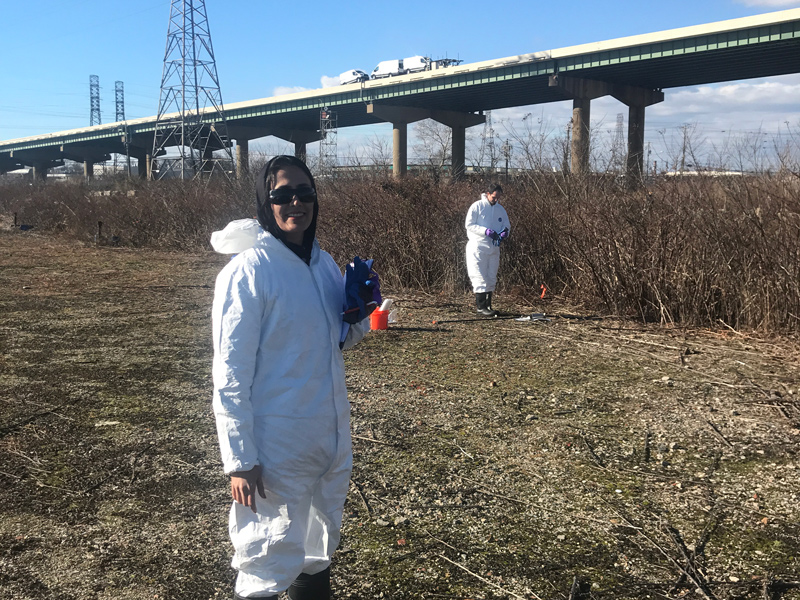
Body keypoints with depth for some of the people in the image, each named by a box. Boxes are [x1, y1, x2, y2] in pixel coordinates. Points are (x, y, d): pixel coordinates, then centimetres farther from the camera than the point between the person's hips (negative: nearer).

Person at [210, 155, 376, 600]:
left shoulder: (324, 263, 5)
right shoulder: (247, 272, -15)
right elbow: (231, 375, -15)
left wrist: (361, 313, -4)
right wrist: (240, 460, -16)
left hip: (331, 438, 7)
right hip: (276, 448, -7)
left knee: (320, 552, 23)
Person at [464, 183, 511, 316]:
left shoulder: (501, 209, 11)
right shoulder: (477, 206, -6)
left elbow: (507, 225, 14)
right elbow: (469, 224, -11)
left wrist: (505, 231, -11)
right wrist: (486, 231, -22)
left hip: (494, 247, 6)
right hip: (478, 246, -6)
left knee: (491, 278, 9)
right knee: (480, 277, -9)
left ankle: (488, 305, 16)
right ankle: (481, 307, -8)